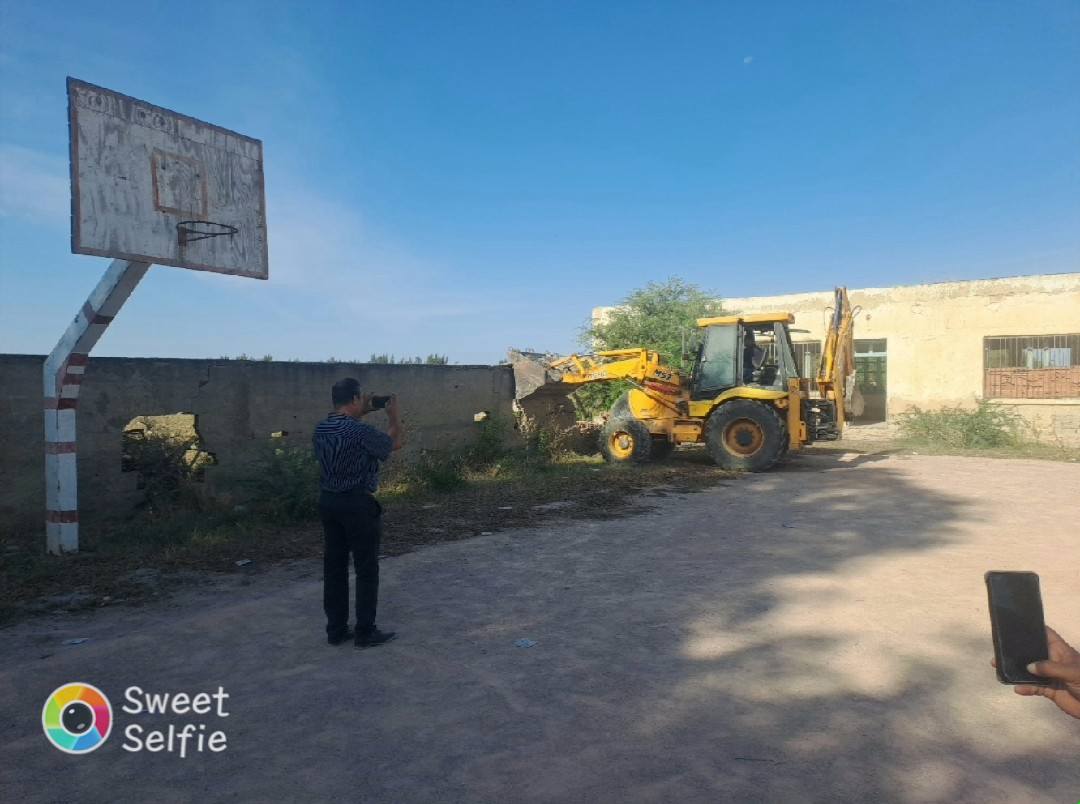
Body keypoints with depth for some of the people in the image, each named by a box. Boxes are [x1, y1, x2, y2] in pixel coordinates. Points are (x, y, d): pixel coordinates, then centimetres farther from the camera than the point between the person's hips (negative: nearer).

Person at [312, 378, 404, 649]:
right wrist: (393, 414, 10)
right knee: (367, 569, 4)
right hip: (357, 504, -7)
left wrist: (361, 414, 22)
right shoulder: (361, 431, -20)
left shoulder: (320, 429, 2)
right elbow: (396, 441, -4)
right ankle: (365, 632, 11)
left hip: (328, 501, 8)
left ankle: (336, 629, 22)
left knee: (334, 566, 13)